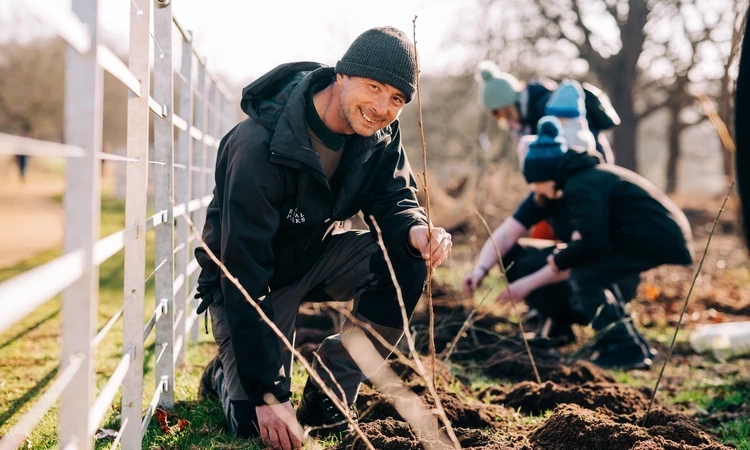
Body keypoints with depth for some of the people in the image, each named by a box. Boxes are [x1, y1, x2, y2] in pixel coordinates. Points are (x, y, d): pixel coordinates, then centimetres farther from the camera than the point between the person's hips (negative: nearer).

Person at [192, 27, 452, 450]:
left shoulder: (381, 133, -12)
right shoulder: (259, 145, -33)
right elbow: (244, 274, -33)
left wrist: (415, 230, -34)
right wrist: (268, 394, -34)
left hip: (316, 256, 6)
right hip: (249, 277, -5)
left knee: (407, 259, -21)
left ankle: (327, 398, -7)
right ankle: (226, 374, 21)